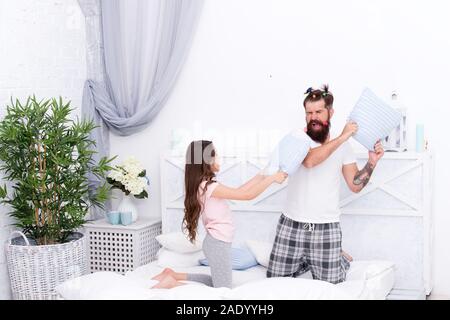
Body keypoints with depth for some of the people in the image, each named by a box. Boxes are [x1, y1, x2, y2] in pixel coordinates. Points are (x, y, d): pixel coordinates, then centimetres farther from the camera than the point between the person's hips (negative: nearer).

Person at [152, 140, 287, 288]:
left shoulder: (205, 184, 6)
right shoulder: (209, 187, -23)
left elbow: (238, 191, 11)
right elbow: (248, 195, -22)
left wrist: (260, 176, 12)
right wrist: (272, 178, -13)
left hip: (216, 242, 10)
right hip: (219, 244, -10)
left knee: (217, 284, 26)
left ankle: (173, 275, 20)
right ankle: (174, 283, -3)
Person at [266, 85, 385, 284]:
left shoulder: (343, 146, 5)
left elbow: (355, 185, 6)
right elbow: (309, 160, -26)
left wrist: (372, 162, -8)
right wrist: (342, 137, -22)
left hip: (326, 228, 1)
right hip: (291, 225, -1)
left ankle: (341, 259, 31)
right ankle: (306, 261, 31)